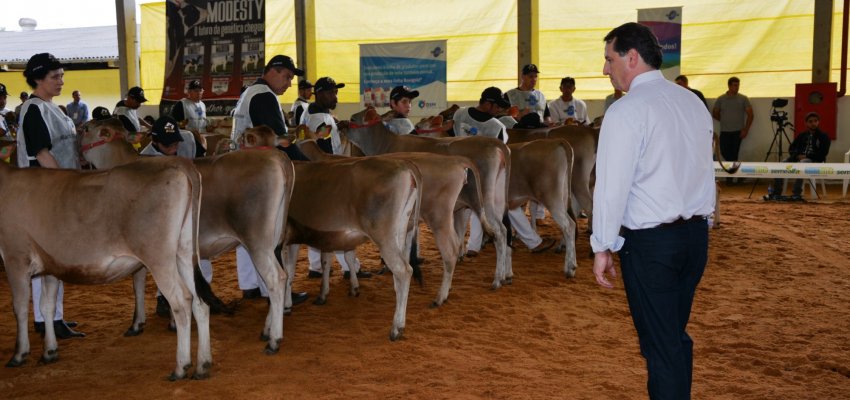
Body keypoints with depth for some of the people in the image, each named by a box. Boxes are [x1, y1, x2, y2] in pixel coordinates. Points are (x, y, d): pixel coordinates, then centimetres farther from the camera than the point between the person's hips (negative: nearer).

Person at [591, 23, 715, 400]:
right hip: (696, 234, 7)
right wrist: (697, 221, 18)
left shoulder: (627, 111, -14)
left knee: (660, 344, 2)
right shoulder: (694, 103, 7)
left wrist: (602, 247, -7)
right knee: (677, 336, 19)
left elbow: (612, 185, -15)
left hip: (650, 241, -7)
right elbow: (704, 171, 11)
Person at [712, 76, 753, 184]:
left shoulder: (743, 99, 2)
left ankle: (731, 177, 6)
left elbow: (750, 114, 0)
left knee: (733, 154, -4)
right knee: (724, 152, 0)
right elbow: (715, 114, 14)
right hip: (724, 131, 2)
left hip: (737, 131, -2)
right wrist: (725, 121, 10)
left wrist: (746, 129, -7)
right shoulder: (721, 99, 5)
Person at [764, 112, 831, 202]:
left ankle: (796, 194, -41)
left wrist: (806, 156, -13)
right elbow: (791, 149, 14)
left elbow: (822, 154, -7)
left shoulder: (823, 136, 4)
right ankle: (776, 193, -24)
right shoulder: (802, 135, 18)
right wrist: (797, 155, -8)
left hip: (814, 161, -5)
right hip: (799, 158, 5)